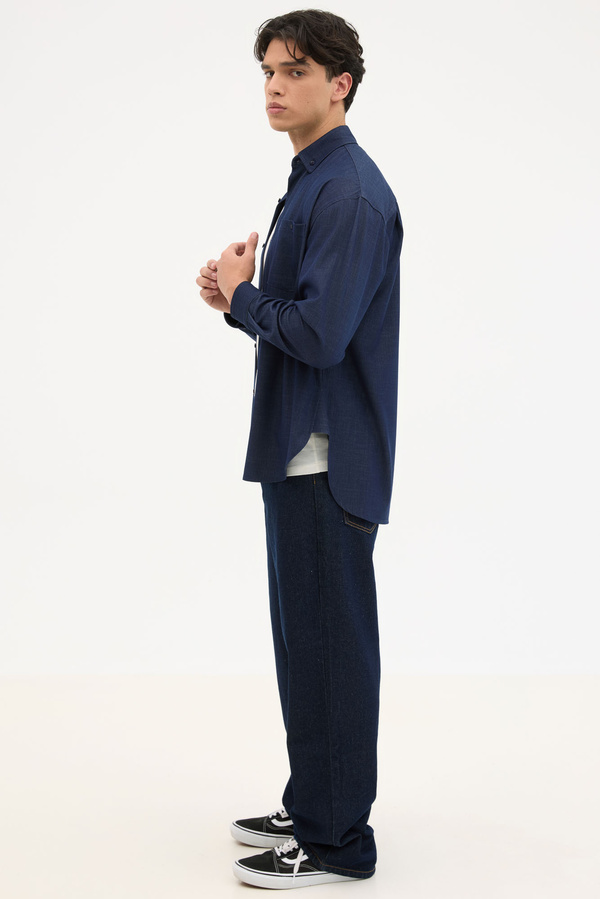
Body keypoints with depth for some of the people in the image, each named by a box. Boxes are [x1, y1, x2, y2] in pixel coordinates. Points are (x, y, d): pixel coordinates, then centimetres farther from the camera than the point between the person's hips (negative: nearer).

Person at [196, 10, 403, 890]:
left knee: (328, 645, -2)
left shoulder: (350, 194, -17)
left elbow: (319, 332, -24)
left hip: (327, 458, -10)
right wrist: (241, 292, 2)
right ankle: (315, 808, 29)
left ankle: (336, 839, 8)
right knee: (308, 637, 16)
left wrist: (238, 295, -8)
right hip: (302, 449, 10)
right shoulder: (312, 182, 16)